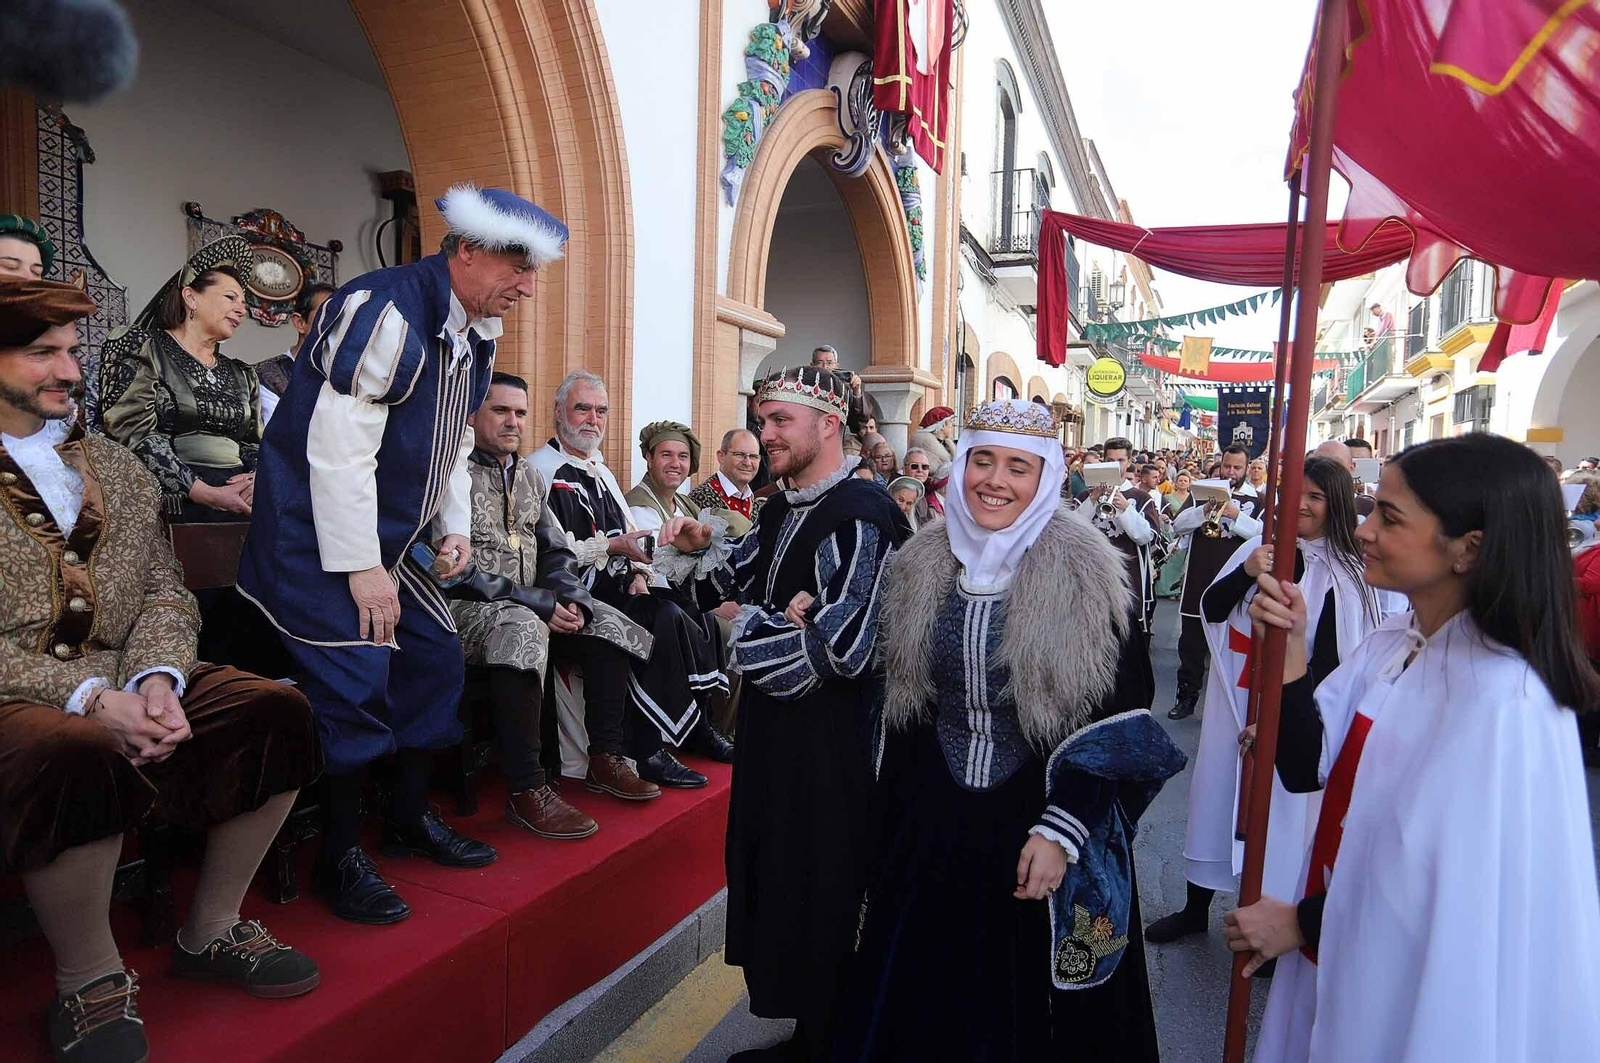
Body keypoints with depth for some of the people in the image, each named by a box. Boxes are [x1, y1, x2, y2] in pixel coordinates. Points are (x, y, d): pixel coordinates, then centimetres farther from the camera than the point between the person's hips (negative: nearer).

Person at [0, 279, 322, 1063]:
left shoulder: (118, 468, 15)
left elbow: (164, 591, 9)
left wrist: (155, 679, -12)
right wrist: (85, 699, -21)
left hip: (122, 686, 6)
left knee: (275, 712, -14)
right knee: (77, 757, -37)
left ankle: (211, 932, 4)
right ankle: (90, 984, -11)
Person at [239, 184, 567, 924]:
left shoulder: (474, 335, 8)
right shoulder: (385, 309, -21)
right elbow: (337, 449, -25)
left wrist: (455, 529, 6)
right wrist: (361, 568, -23)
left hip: (388, 541, 9)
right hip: (319, 539, -9)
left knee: (437, 660, 10)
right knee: (357, 682, -13)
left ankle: (408, 819, 29)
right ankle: (341, 860, 7)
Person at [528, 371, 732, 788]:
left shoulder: (601, 472, 22)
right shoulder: (542, 469, -6)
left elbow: (632, 535, 22)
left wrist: (639, 572, 2)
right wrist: (612, 546, -17)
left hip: (620, 586, 8)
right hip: (579, 593, -8)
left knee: (699, 618, -8)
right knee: (664, 620, -27)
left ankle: (697, 727, 5)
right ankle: (647, 750, -17)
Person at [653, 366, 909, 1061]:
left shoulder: (859, 518, -19)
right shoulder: (781, 512, 10)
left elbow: (844, 650, -28)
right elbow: (732, 580, 22)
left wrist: (747, 623, -17)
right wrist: (698, 549, 1)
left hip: (830, 741, -9)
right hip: (772, 726, 9)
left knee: (819, 906, 8)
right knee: (769, 890, 21)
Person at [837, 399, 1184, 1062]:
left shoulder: (1088, 579, -11)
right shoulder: (920, 569, 2)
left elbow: (1120, 721, -11)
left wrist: (1061, 831, -18)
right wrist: (894, 817, 12)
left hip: (1037, 825, -3)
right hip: (932, 827, 4)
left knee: (1027, 1009, 12)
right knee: (925, 1003, 16)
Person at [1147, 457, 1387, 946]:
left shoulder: (1345, 573, -8)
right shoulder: (1260, 547, 2)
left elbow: (1333, 659, -10)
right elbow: (1211, 610, -1)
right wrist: (1246, 571, -18)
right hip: (1233, 699, 4)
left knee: (1278, 808, 4)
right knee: (1216, 793, 14)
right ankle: (1196, 906, 31)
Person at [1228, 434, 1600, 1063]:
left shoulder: (1503, 697, -26)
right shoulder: (1391, 644, -1)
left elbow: (1452, 878, -24)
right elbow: (1306, 769, -2)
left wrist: (1301, 922, -11)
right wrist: (1289, 651, -17)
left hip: (1426, 989, -7)